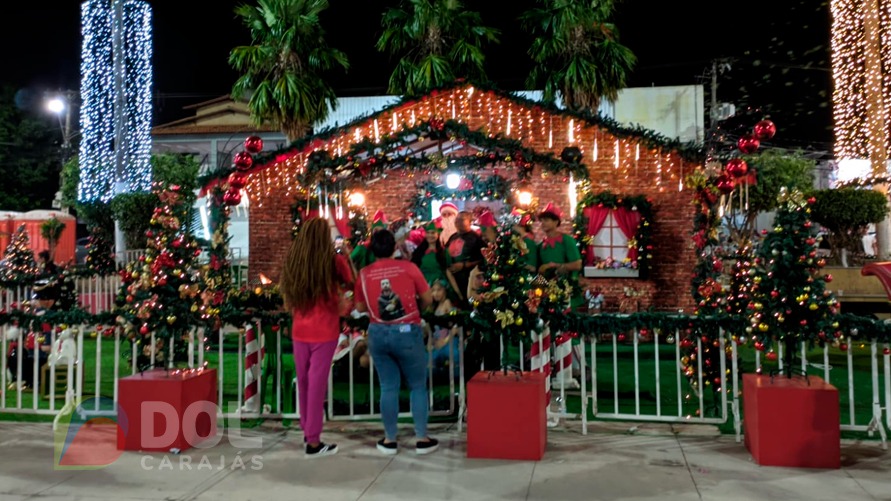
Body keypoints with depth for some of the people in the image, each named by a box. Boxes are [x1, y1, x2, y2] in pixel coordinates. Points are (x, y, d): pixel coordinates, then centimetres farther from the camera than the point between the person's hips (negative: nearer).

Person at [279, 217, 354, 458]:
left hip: (299, 329, 4)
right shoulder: (334, 260, -9)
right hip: (324, 330, -4)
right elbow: (350, 284, 7)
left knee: (303, 382, 15)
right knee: (317, 383, 0)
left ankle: (306, 430, 30)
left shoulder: (292, 259, 1)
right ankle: (313, 442, 5)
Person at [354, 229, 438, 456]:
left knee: (388, 387, 11)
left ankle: (389, 440, 19)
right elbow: (428, 299, 0)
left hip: (378, 334, 2)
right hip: (407, 332, -2)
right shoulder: (408, 267, -6)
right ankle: (422, 439, 14)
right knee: (418, 386, 10)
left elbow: (360, 307, 7)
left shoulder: (364, 274, -1)